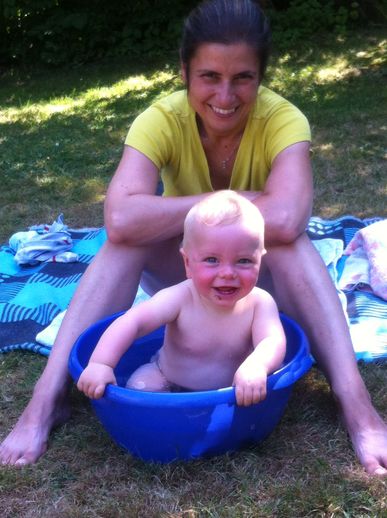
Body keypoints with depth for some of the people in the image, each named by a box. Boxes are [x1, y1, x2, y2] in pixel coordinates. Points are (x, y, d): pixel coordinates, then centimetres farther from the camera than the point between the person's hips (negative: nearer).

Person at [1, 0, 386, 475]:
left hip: (258, 273, 0)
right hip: (181, 271, 1)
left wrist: (184, 212, -33)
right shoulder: (162, 120, -23)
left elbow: (285, 220, -44)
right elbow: (121, 218, -41)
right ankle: (49, 396, -30)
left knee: (286, 237, -34)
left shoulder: (282, 119, -25)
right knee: (130, 235, -30)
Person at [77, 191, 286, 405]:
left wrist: (256, 367, -60)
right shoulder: (181, 298, -26)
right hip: (167, 384, -1)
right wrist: (100, 363, -47)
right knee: (140, 385, -25)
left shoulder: (259, 303, -21)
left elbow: (274, 342, -36)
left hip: (230, 393, 2)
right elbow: (131, 322, -33)